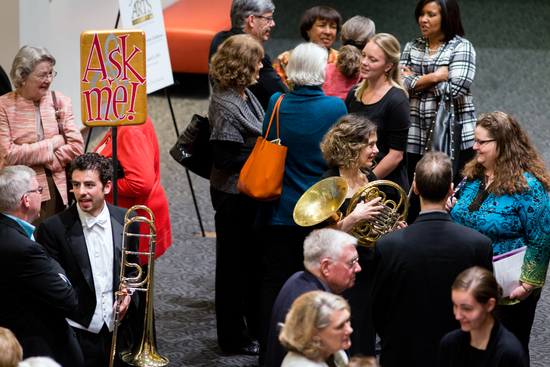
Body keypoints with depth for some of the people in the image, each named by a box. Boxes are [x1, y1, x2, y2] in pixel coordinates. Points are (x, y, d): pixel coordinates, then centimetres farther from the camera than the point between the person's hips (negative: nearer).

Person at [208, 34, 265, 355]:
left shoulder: (246, 96, 7)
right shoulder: (225, 105, -22)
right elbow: (224, 158, -25)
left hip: (251, 193, 9)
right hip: (233, 194, -9)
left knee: (255, 259, 20)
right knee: (235, 263, 4)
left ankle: (256, 326, 34)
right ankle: (234, 337, 16)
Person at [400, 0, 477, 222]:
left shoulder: (461, 48, -1)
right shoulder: (412, 48, 14)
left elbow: (456, 88, -14)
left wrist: (415, 81, -2)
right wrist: (434, 77, -11)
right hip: (416, 139, 4)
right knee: (414, 204, 3)